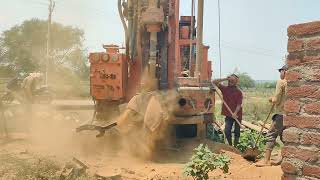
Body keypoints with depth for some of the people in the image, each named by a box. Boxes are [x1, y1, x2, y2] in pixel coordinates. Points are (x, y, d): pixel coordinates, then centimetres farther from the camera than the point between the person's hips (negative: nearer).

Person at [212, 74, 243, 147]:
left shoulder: (239, 92, -5)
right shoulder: (225, 89, 2)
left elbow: (239, 104, -13)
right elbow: (215, 82, -4)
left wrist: (235, 113, -28)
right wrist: (225, 79, -9)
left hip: (237, 115, -1)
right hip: (228, 114, 1)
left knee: (237, 131, 7)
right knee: (227, 131, -5)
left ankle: (235, 146, 22)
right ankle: (230, 145, 15)